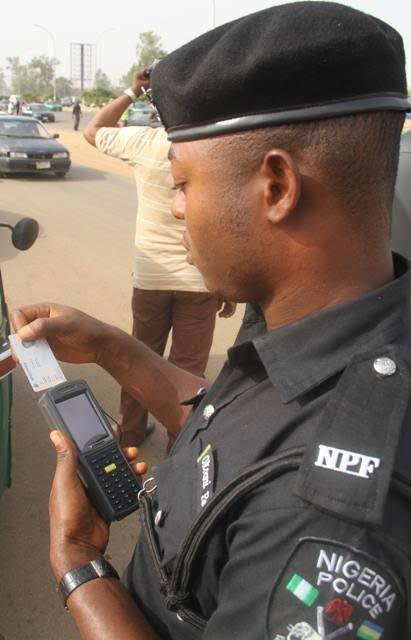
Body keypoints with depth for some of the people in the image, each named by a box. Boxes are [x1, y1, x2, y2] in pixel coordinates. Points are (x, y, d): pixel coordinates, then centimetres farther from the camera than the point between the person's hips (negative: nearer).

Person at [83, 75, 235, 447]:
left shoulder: (145, 142, -9)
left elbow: (93, 131, 11)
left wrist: (132, 93, 13)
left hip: (150, 278, 2)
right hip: (201, 281, -1)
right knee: (188, 368, 11)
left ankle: (130, 436, 36)